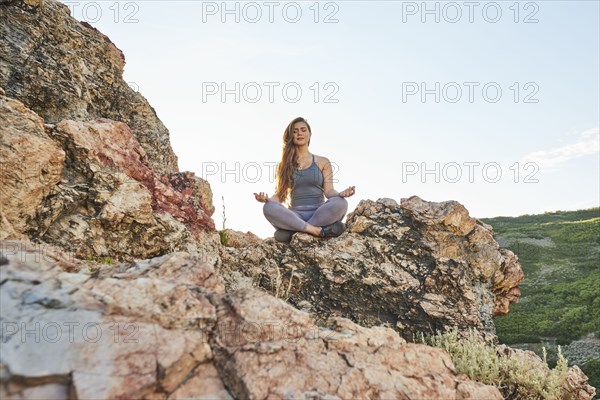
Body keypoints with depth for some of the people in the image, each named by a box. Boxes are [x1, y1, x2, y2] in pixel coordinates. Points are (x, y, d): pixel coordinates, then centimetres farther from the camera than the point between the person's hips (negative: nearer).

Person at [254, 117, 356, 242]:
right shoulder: (284, 165, 17)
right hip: (295, 215, 0)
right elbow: (280, 194, 11)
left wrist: (340, 194, -17)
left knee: (340, 203, -32)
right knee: (269, 208, -30)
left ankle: (293, 231, -30)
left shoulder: (323, 162, 14)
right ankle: (319, 231, -33)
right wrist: (267, 199, -12)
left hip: (319, 213, 0)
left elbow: (328, 191, 6)